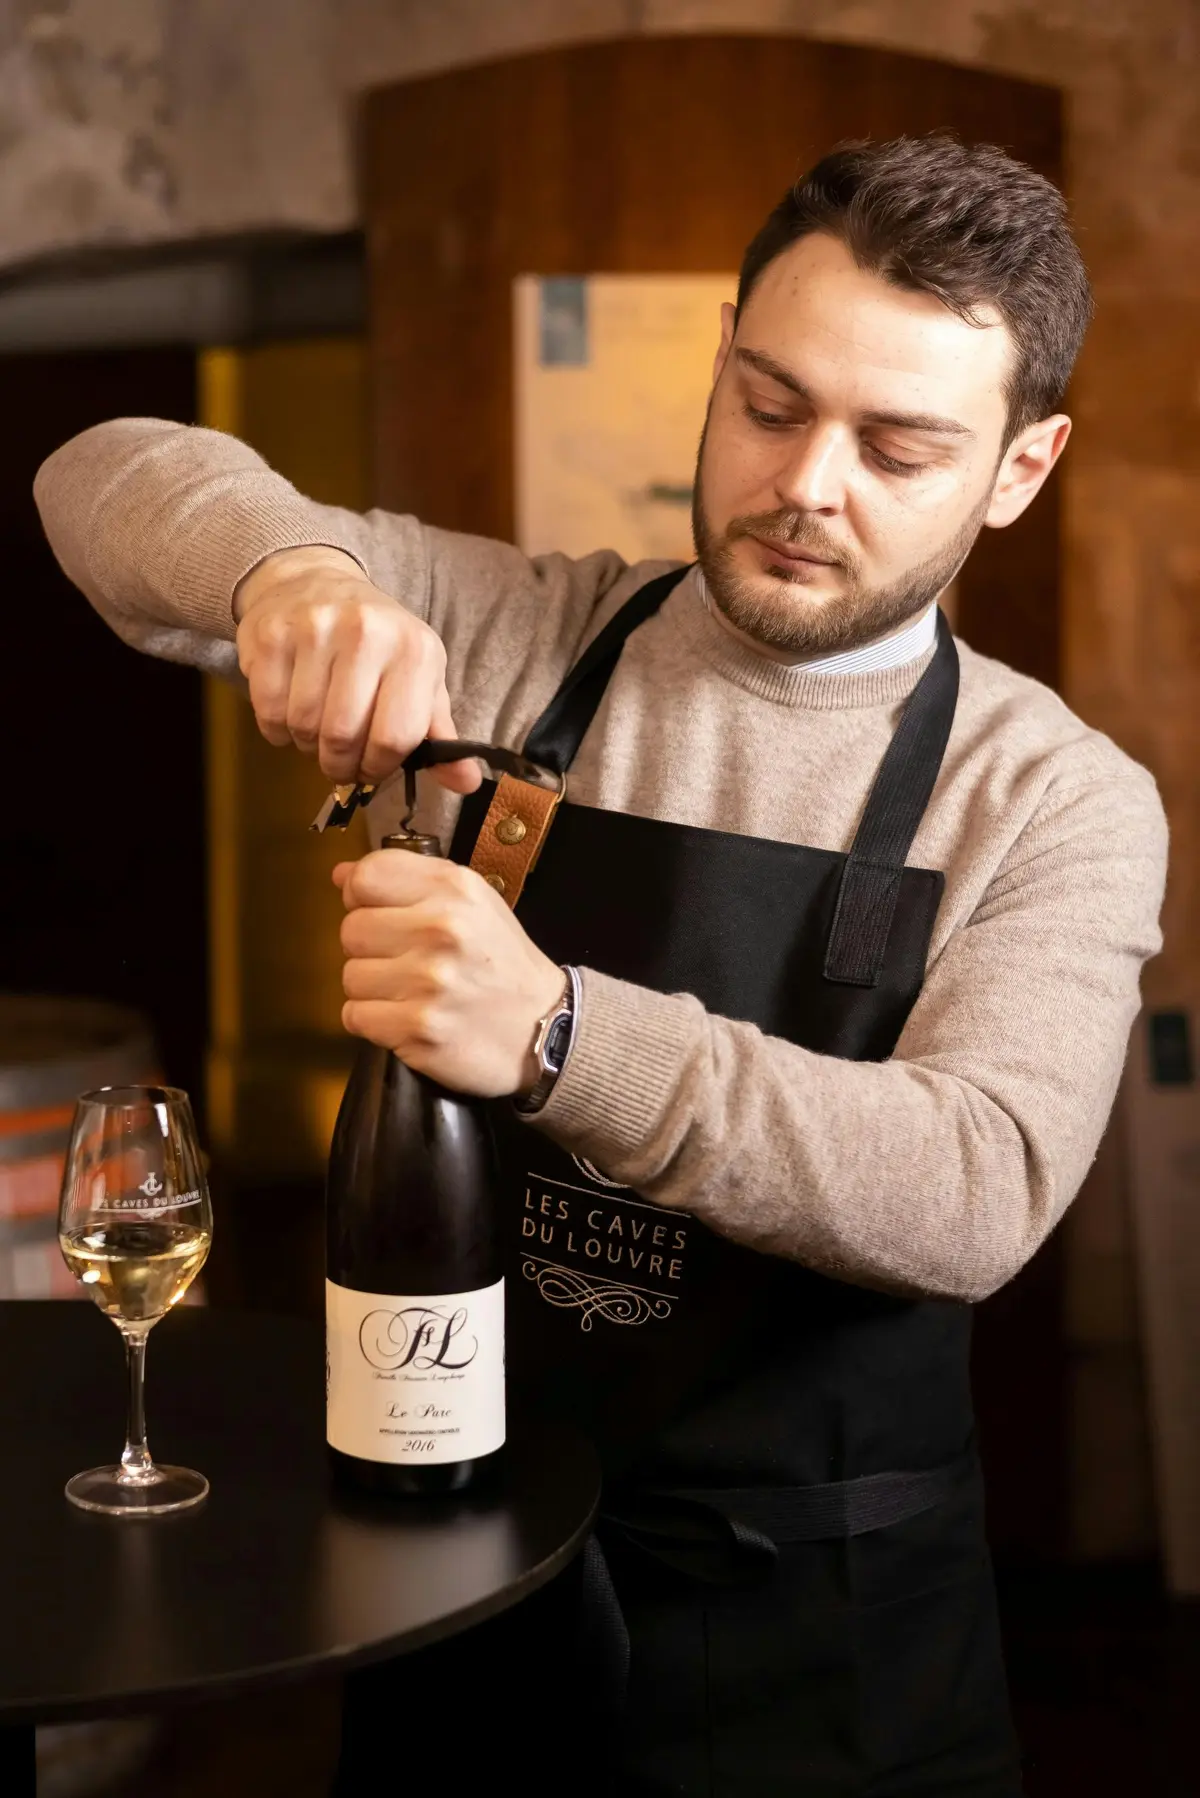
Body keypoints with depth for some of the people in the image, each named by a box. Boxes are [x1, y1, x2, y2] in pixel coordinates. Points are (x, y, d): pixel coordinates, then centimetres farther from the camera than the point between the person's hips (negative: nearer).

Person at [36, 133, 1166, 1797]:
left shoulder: (1060, 804, -10)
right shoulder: (507, 639, -3)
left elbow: (980, 1190, -25)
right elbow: (113, 484, -3)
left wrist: (557, 1038, -39)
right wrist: (284, 565, -27)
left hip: (822, 1619, -1)